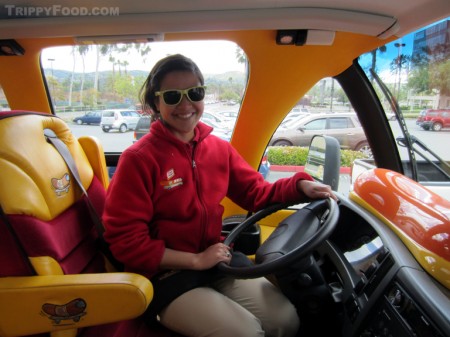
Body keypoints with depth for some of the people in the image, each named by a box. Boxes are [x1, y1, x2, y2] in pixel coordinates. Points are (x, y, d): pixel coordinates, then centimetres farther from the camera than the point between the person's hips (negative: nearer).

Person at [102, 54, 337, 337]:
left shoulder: (219, 148, 2)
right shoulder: (138, 159, -16)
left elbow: (257, 192, 7)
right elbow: (125, 240, -16)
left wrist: (300, 186, -12)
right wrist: (196, 260, -17)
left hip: (217, 263, 6)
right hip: (165, 274, -5)